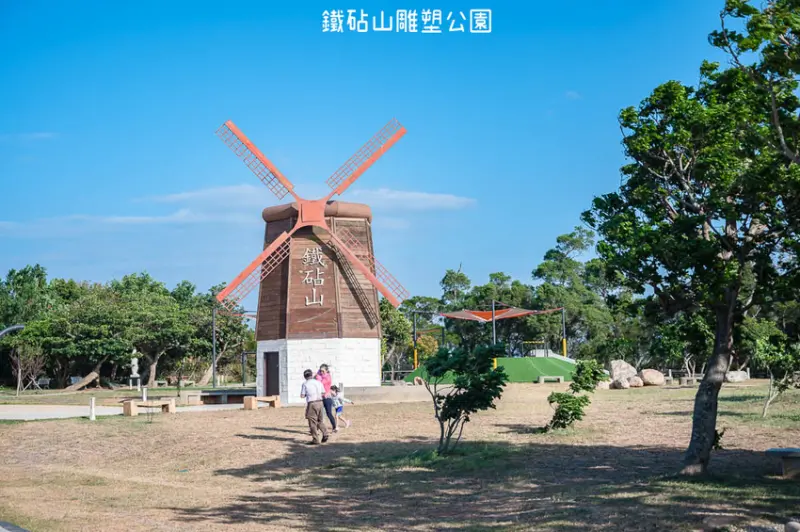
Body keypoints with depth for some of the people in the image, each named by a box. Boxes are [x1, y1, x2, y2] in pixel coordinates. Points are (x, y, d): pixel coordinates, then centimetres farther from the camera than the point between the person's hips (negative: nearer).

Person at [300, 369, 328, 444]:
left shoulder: (305, 384, -6)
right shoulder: (318, 382, 6)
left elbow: (302, 396, -5)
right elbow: (323, 393, 12)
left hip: (311, 403, -4)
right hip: (319, 402, 5)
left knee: (312, 422, 2)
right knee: (320, 420, 18)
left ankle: (315, 440, 3)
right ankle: (325, 433, 2)